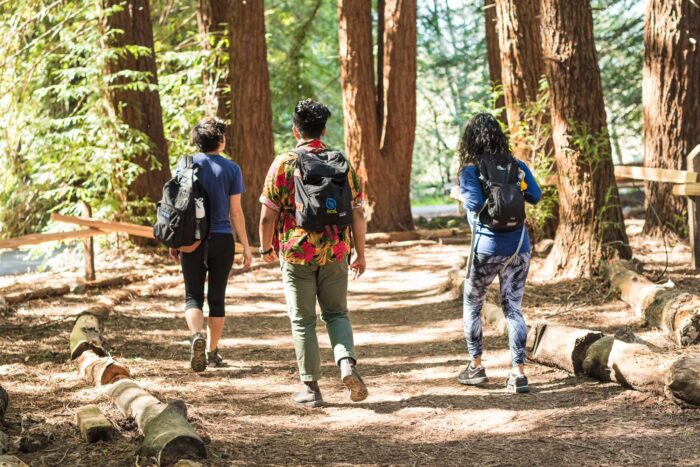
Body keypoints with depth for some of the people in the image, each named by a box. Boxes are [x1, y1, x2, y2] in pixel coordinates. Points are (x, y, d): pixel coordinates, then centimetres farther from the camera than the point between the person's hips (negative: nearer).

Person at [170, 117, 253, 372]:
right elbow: (235, 211, -4)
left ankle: (197, 335, -21)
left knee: (193, 296, 6)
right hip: (222, 239, -1)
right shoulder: (231, 169, -3)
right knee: (217, 297, 10)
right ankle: (212, 351, 16)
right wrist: (246, 246, 2)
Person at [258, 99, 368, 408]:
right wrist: (360, 254, 12)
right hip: (335, 253, 2)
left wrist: (266, 247, 9)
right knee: (336, 313, 16)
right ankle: (347, 362, -8)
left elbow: (268, 214, -7)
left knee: (302, 321, 7)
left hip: (296, 254, -2)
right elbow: (358, 213, 2)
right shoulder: (343, 164, 3)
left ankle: (311, 388, 10)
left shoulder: (284, 164, -6)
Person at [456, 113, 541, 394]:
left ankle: (476, 367, 21)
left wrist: (462, 191, 1)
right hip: (520, 245, 3)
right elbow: (535, 196, 6)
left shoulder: (471, 170, -8)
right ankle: (519, 373, -1)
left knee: (472, 304, 17)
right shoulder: (516, 165, 3)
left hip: (488, 247, -3)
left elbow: (474, 204, -19)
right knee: (513, 307, 8)